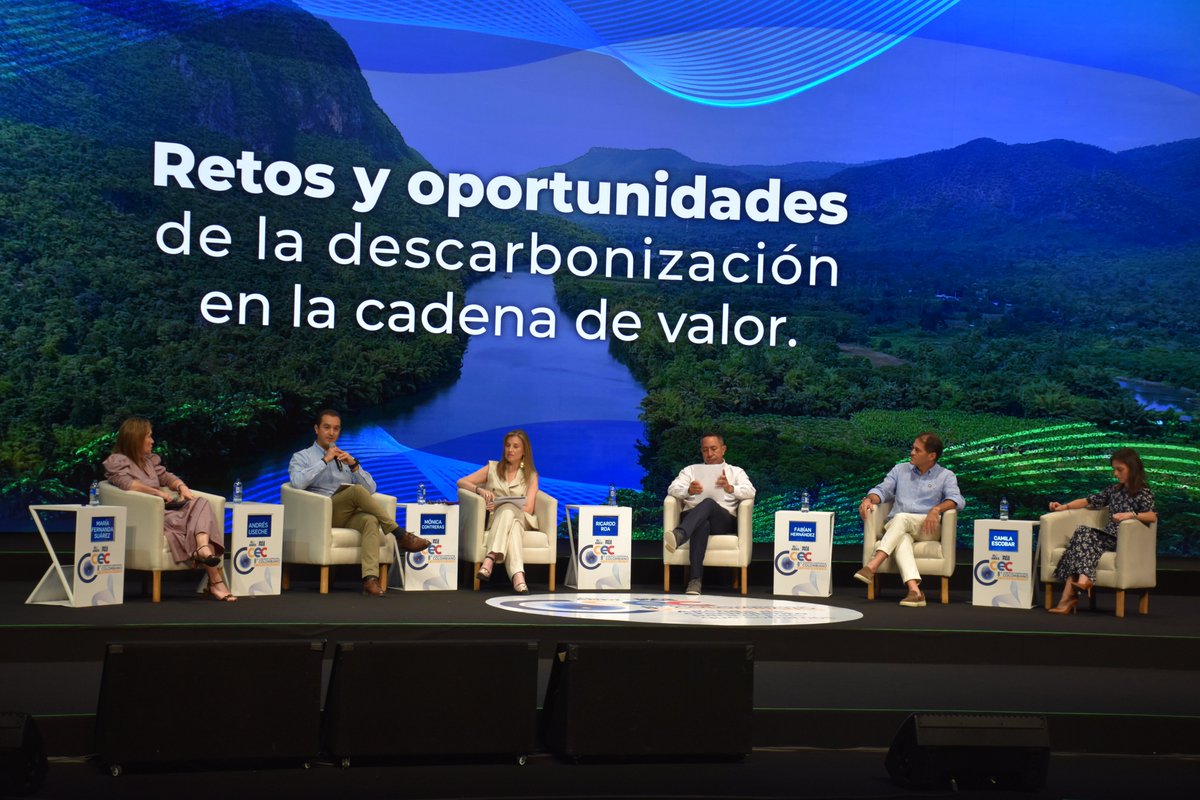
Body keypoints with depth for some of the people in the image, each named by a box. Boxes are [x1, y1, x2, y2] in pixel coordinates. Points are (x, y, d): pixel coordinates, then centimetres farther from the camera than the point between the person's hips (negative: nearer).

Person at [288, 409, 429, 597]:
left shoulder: (345, 458, 25)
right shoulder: (302, 457, 14)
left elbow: (370, 489, 12)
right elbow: (297, 482, -11)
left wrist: (353, 465, -2)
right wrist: (325, 460, -11)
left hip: (348, 515, 4)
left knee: (371, 520, -33)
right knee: (356, 490, -30)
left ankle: (370, 578, -48)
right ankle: (400, 535, -28)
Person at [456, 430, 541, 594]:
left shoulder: (531, 475, 15)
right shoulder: (493, 468, 17)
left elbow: (528, 508, 1)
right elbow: (461, 482, 10)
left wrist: (500, 507, -16)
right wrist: (480, 490, -12)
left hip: (520, 518, 0)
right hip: (494, 520, 0)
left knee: (508, 512, -38)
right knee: (508, 511, -39)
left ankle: (490, 560, -59)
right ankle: (518, 574, -59)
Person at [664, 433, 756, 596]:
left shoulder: (736, 472, 22)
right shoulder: (691, 470, 26)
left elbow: (750, 492, 1)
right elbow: (673, 489, 7)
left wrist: (730, 488, -22)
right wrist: (689, 490, -17)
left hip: (724, 520, -1)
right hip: (691, 517, 1)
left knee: (709, 503, -37)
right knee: (702, 524, -39)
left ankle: (679, 535, -66)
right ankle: (695, 579, -53)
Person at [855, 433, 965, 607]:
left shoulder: (946, 476, 12)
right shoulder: (900, 470, 23)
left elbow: (956, 499, -5)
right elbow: (883, 490, 13)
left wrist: (936, 509, -25)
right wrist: (869, 499, -10)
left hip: (927, 527, -2)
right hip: (896, 528, 2)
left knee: (901, 518, -35)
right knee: (901, 540, -36)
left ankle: (872, 566, -46)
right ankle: (914, 590, -55)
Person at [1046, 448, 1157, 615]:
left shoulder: (1143, 493, 1)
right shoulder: (1114, 490, 21)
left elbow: (1153, 516, -15)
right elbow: (1090, 501, 23)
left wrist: (1131, 515, -33)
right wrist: (1065, 506, 10)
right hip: (1109, 537, 6)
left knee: (1083, 533, -29)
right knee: (1083, 532, -27)